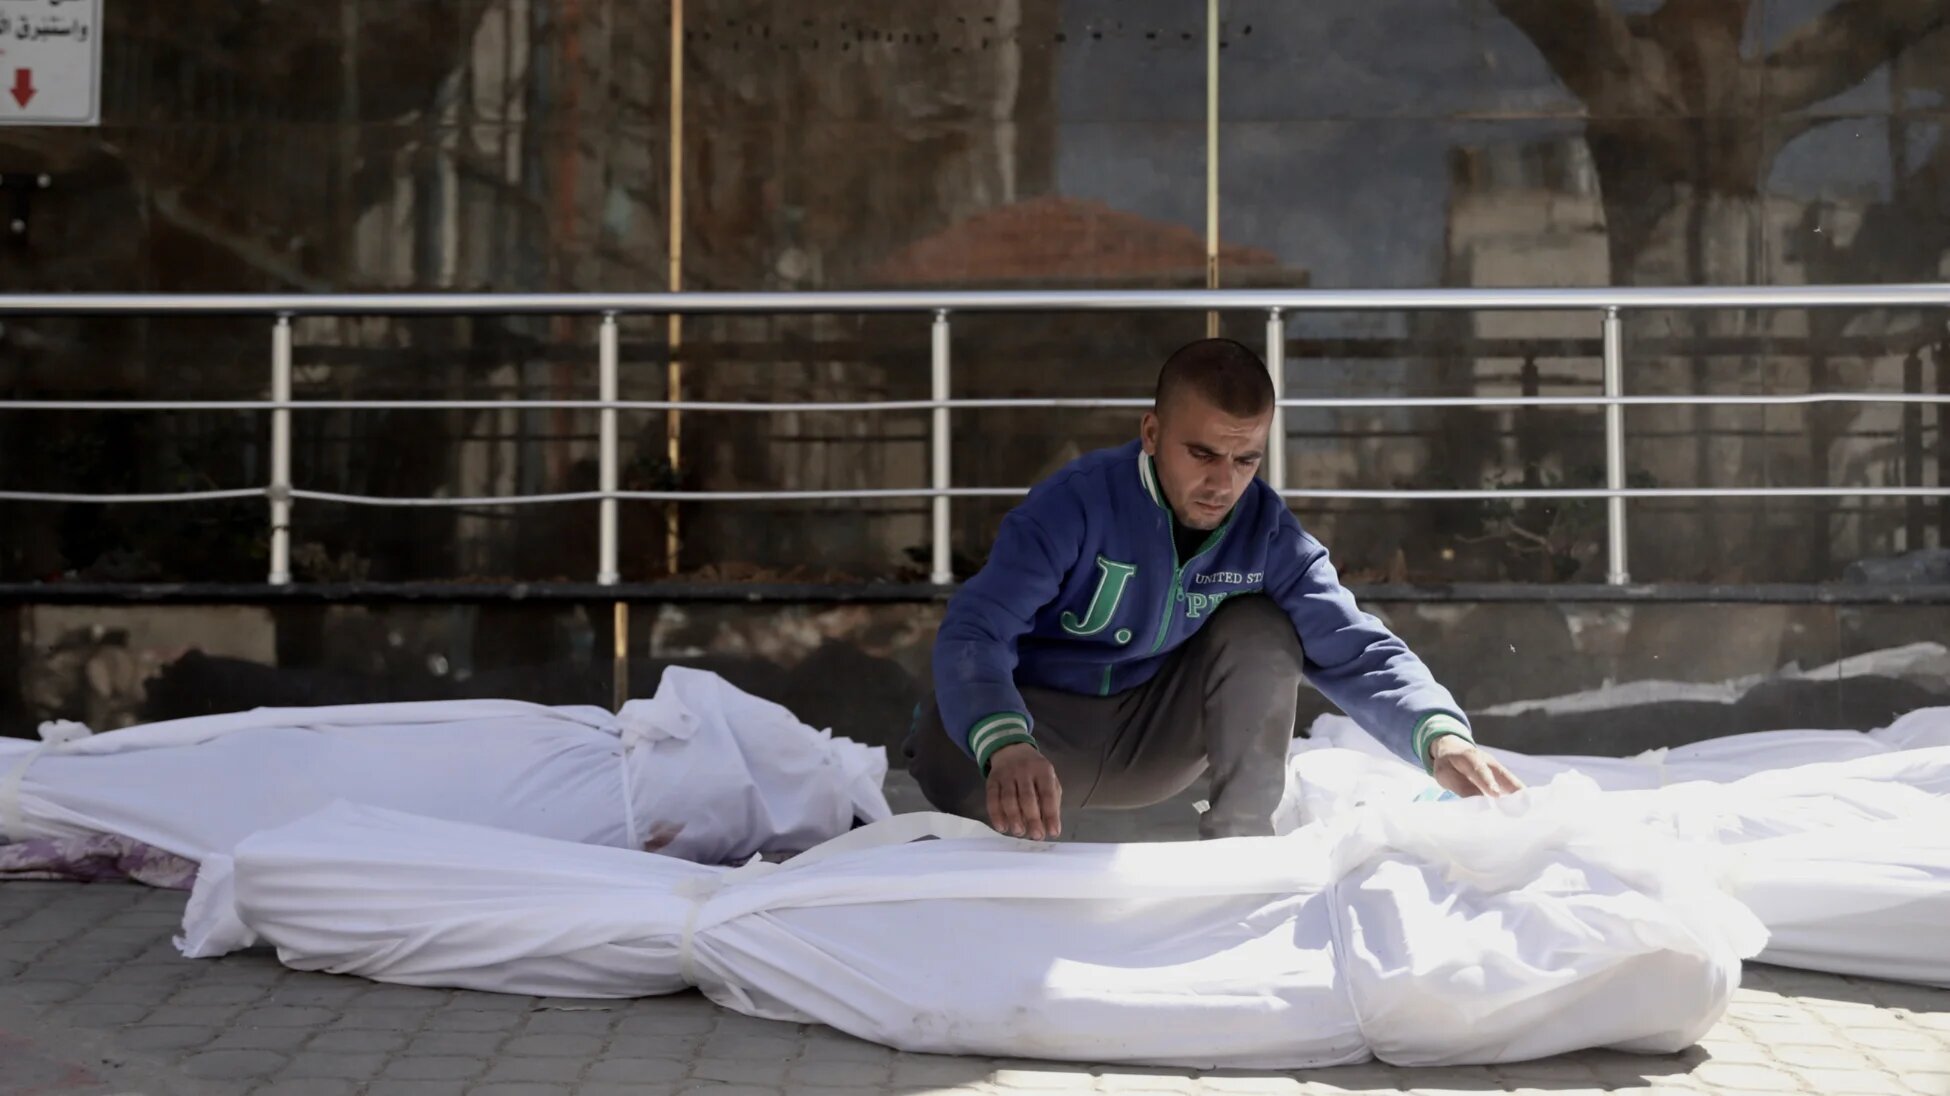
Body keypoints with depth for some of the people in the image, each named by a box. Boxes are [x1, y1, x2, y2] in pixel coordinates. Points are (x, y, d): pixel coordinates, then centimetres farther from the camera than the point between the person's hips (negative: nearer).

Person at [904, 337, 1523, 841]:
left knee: (1263, 629, -18)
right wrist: (1006, 747, -57)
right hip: (1044, 728, -4)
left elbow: (1353, 649, -16)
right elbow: (973, 632, -35)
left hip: (1152, 744, 4)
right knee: (947, 747, -37)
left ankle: (1240, 842, -11)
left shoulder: (1269, 533, -11)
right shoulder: (1076, 504, -24)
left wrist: (1440, 737, -38)